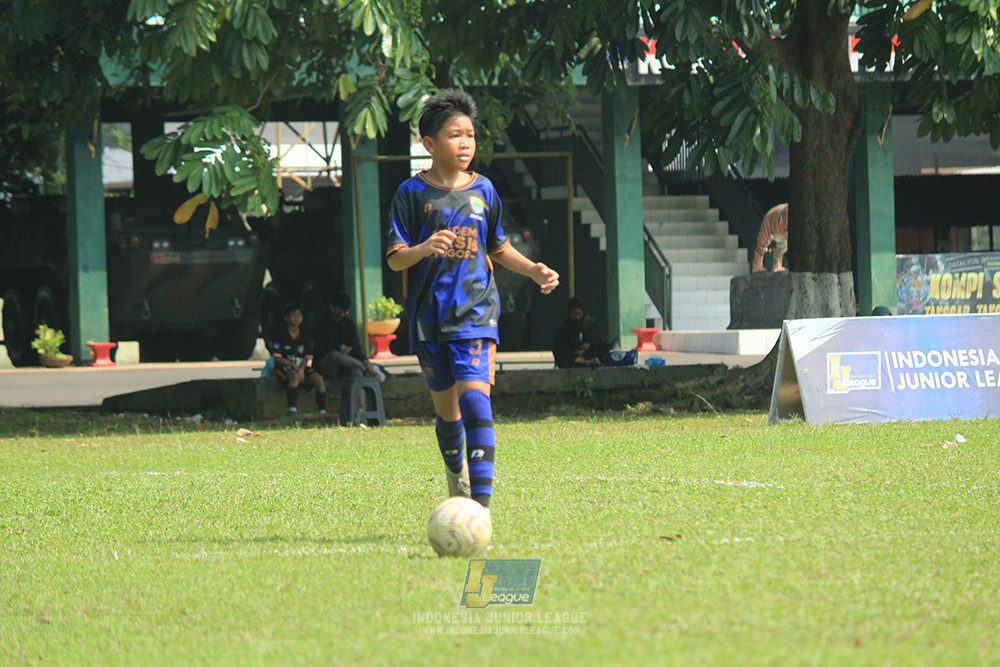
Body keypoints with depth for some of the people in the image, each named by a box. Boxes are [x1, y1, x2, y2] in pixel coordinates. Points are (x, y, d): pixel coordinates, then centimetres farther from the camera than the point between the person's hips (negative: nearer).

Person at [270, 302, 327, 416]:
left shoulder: (305, 336, 11)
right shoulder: (281, 335, -1)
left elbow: (307, 357, 6)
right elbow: (277, 358, -7)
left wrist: (301, 369, -14)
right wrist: (293, 365, -16)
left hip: (303, 366, 5)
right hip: (285, 367, -4)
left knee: (318, 378, -21)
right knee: (294, 375, -38)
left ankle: (322, 410, -21)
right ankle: (292, 409, -45)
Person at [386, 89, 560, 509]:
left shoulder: (483, 191, 7)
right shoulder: (412, 194, -1)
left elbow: (498, 249, 21)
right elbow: (395, 258, -5)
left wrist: (533, 270, 5)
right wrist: (424, 249, -25)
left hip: (475, 311, 0)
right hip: (429, 315, 0)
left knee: (475, 397, -17)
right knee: (445, 407, 10)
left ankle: (481, 501, -24)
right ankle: (456, 474, 40)